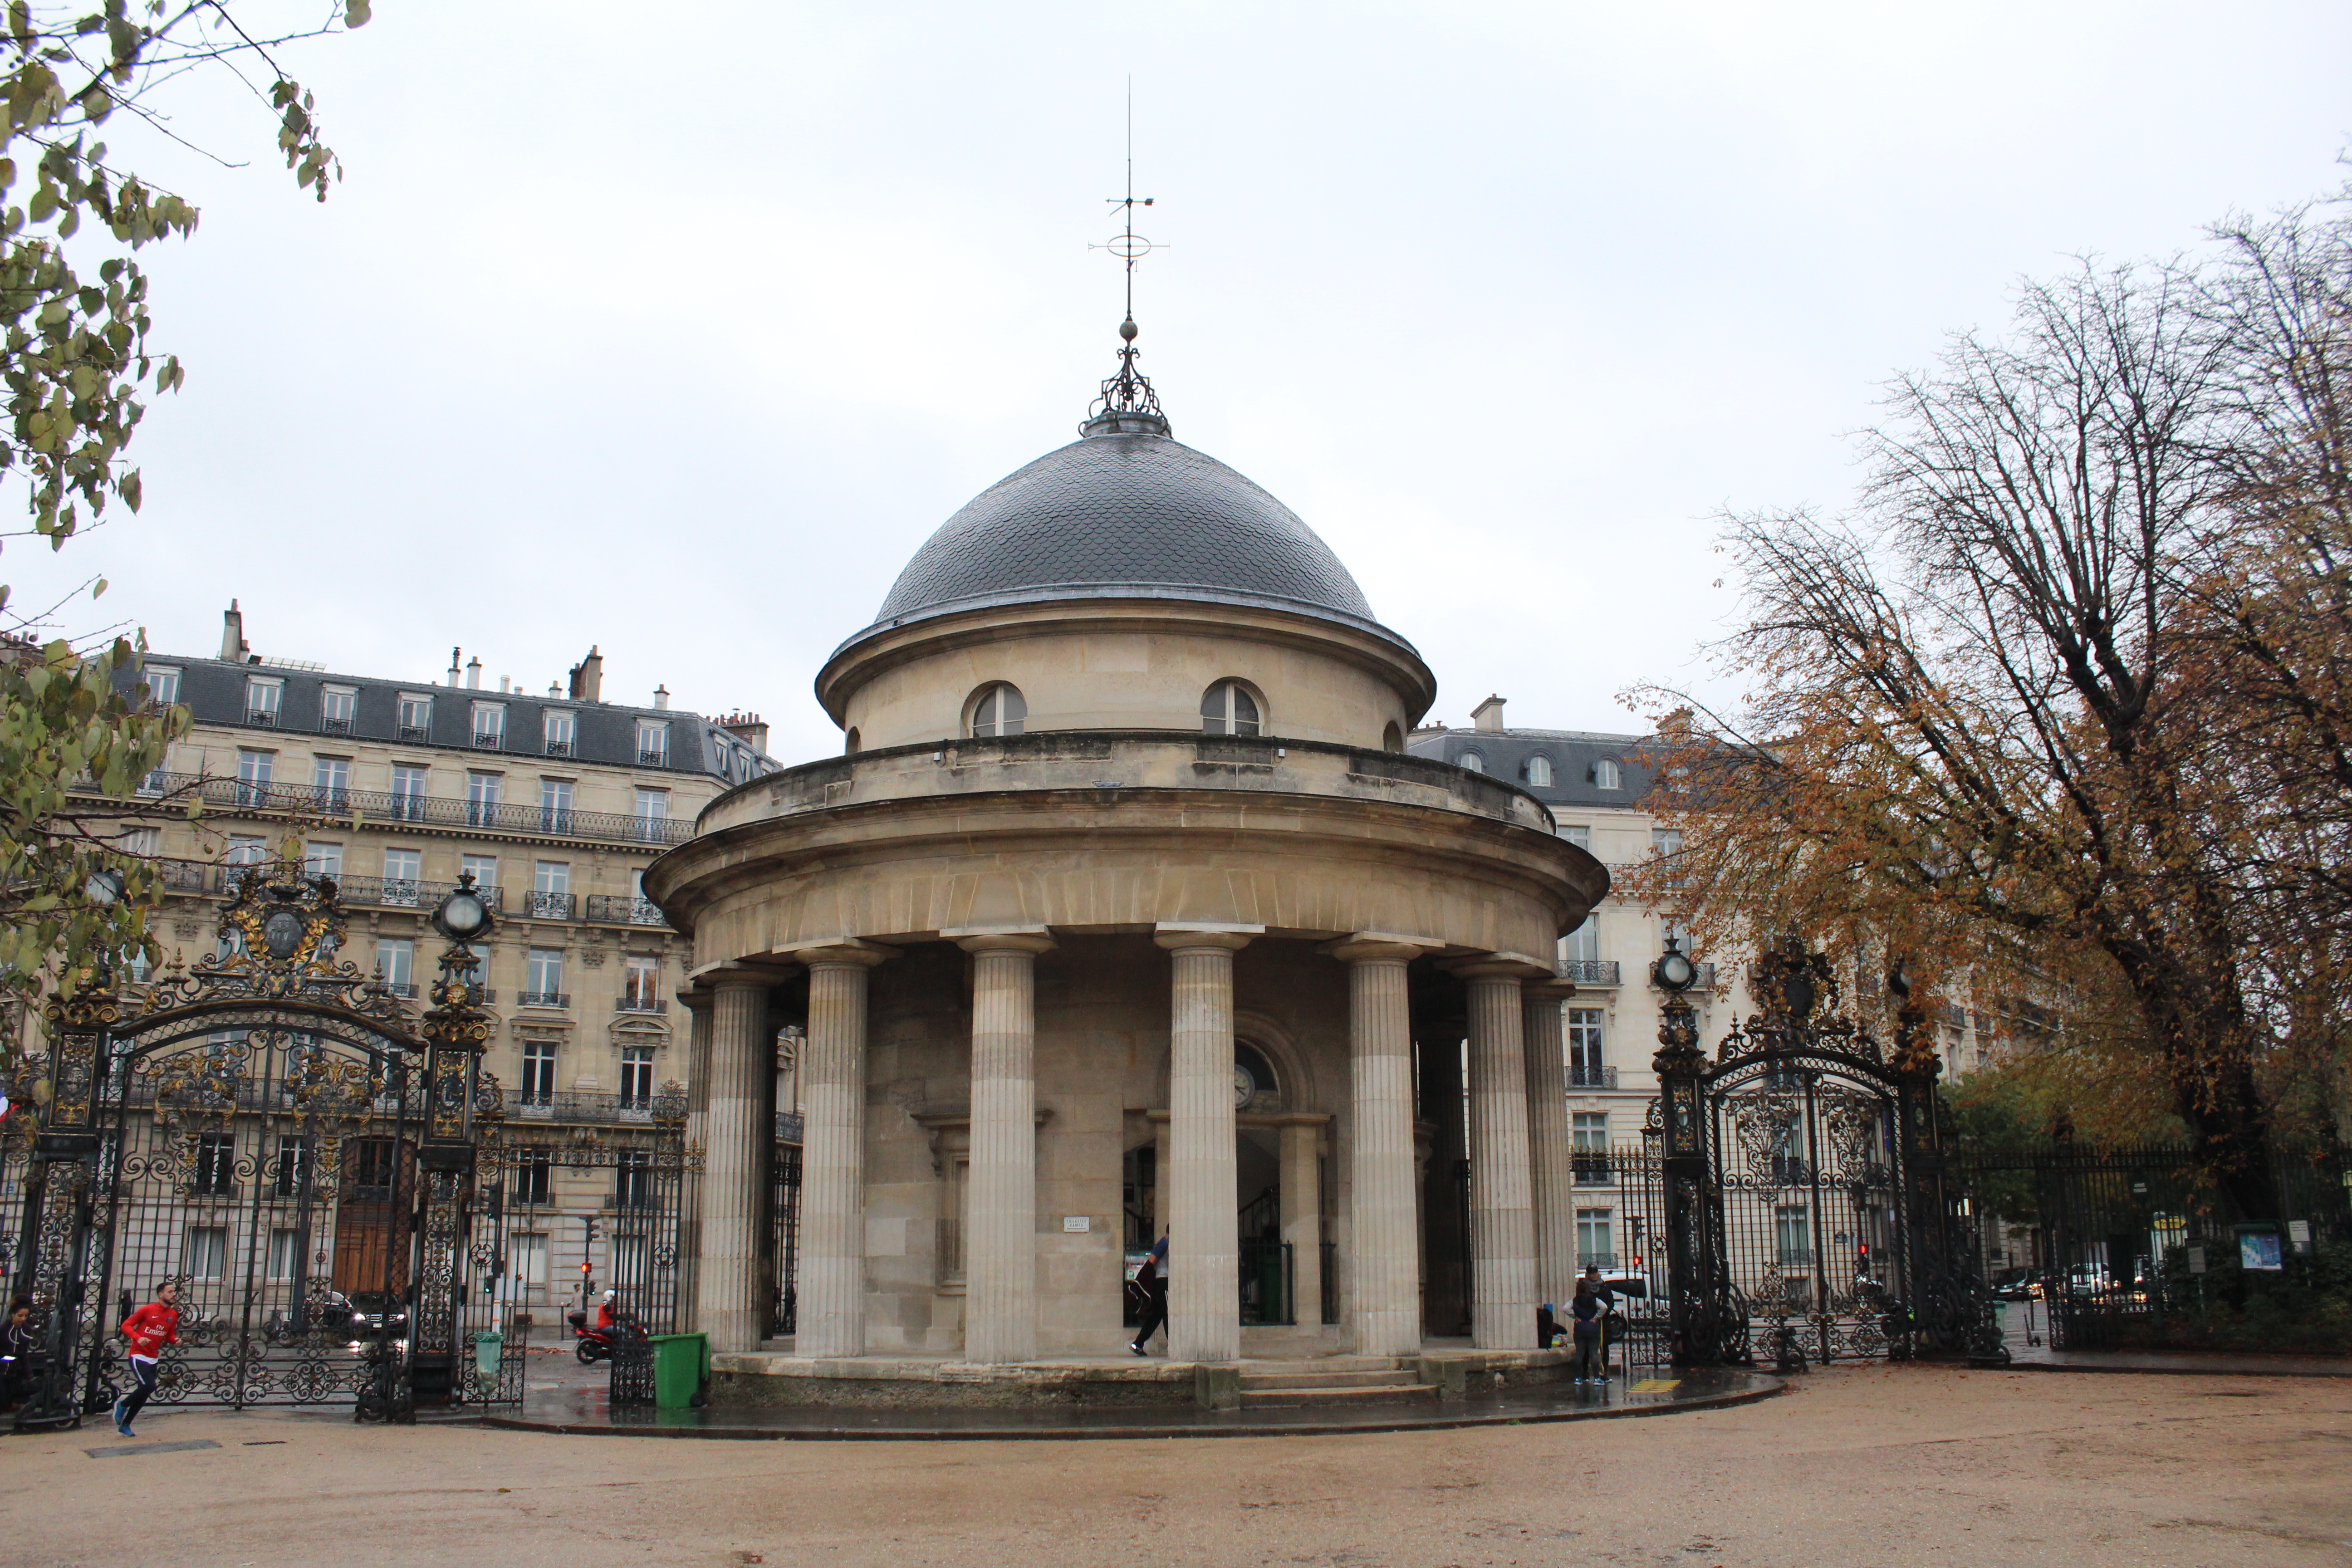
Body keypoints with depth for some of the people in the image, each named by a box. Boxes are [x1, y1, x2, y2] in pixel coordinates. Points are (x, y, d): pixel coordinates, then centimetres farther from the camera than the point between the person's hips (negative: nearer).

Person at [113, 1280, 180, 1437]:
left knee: (144, 1394, 9)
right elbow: (126, 1325, -8)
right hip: (138, 1356, -7)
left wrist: (175, 1340, -7)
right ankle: (122, 1404, 6)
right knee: (149, 1387, -20)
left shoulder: (173, 1315, 6)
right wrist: (138, 1338, -24)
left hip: (153, 1359, 7)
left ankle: (125, 1425, 23)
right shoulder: (148, 1310, -11)